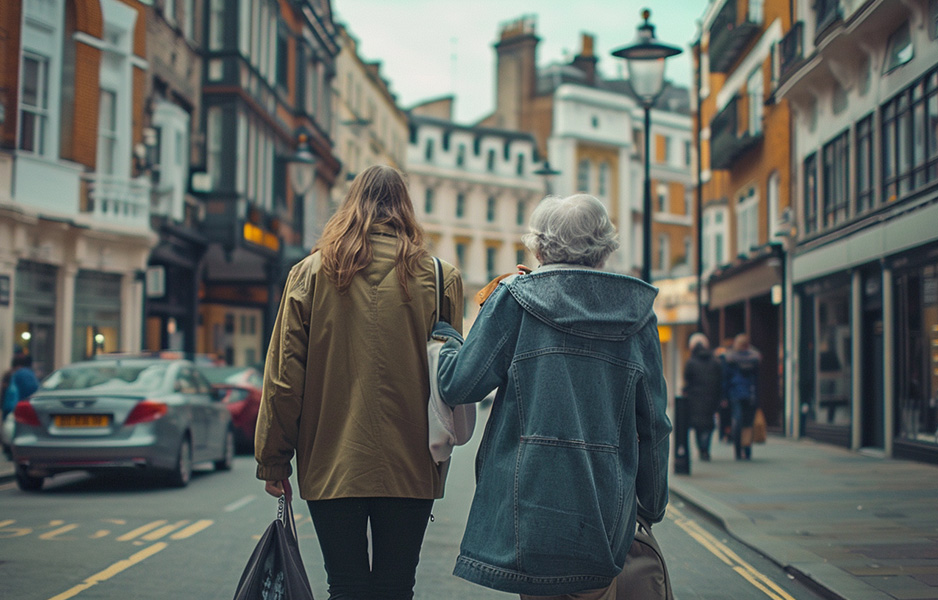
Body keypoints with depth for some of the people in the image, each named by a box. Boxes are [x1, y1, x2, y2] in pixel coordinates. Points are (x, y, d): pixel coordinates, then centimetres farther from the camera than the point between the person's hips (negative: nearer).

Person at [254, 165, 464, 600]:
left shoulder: (310, 273, 0)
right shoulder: (439, 278, 0)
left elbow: (283, 377, 0)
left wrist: (273, 461, 7)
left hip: (331, 465, 0)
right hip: (410, 467, 0)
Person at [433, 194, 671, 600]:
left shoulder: (514, 297, -2)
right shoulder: (637, 311, 7)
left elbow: (459, 385, -3)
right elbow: (653, 423, 8)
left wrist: (443, 336, 17)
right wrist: (652, 505, 18)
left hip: (532, 498, -2)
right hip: (607, 510, 3)